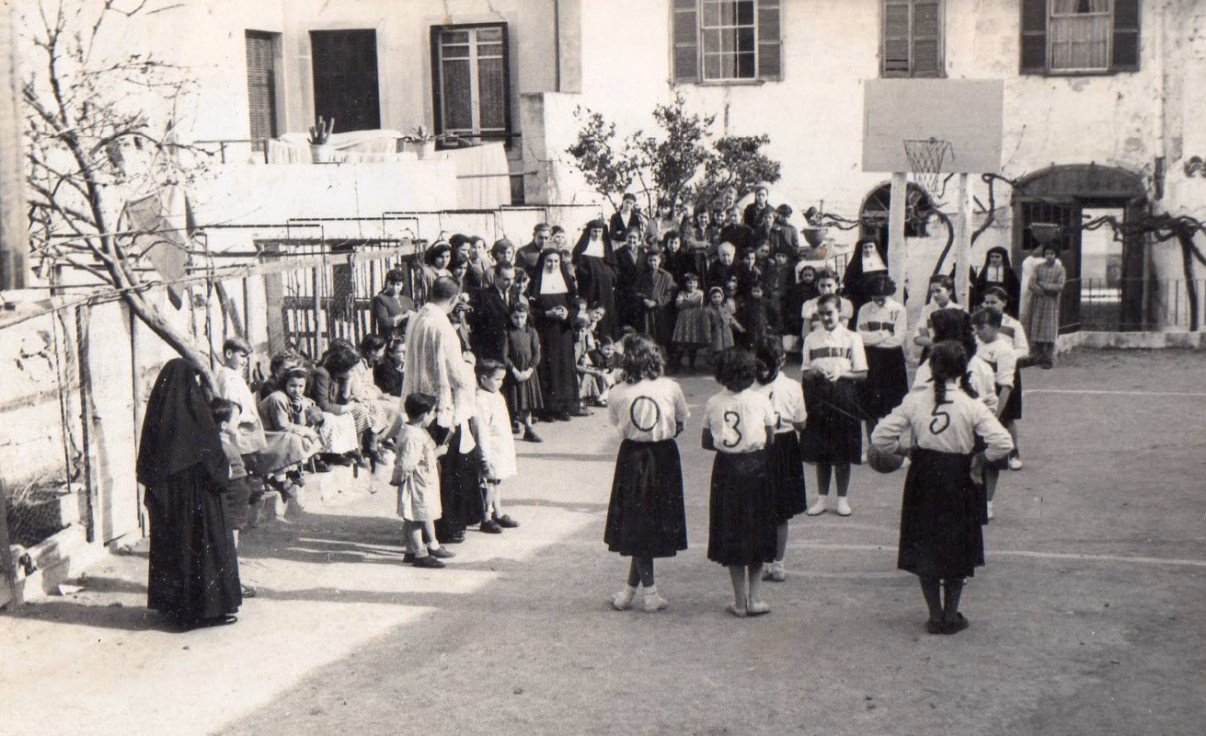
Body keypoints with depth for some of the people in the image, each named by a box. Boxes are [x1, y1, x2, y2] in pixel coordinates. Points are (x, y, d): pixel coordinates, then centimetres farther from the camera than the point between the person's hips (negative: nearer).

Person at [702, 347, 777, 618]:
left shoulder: (713, 403, -5)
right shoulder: (761, 401, -9)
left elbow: (706, 441, 1)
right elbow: (769, 440, -5)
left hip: (725, 469, 1)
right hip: (755, 467, -1)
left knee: (731, 535, 10)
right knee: (756, 532, 11)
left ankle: (740, 600, 12)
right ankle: (754, 598, 11)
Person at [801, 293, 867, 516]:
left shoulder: (852, 338, 0)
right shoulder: (811, 339, 7)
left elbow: (862, 374, -1)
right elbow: (804, 373, 10)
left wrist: (840, 373, -16)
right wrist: (814, 371, -12)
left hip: (843, 396, -2)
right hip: (818, 398, 2)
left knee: (843, 454, 4)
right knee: (819, 453, 7)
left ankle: (842, 499, 15)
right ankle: (822, 498, 18)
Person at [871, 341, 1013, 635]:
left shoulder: (914, 401, -8)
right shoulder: (972, 406, -13)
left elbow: (880, 437, -9)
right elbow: (1002, 443, -21)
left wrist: (905, 451, 7)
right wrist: (979, 459, -4)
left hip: (923, 479, 2)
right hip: (957, 480, -2)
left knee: (924, 548, 14)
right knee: (957, 550, 15)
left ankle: (935, 615, 18)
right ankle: (950, 615, 19)